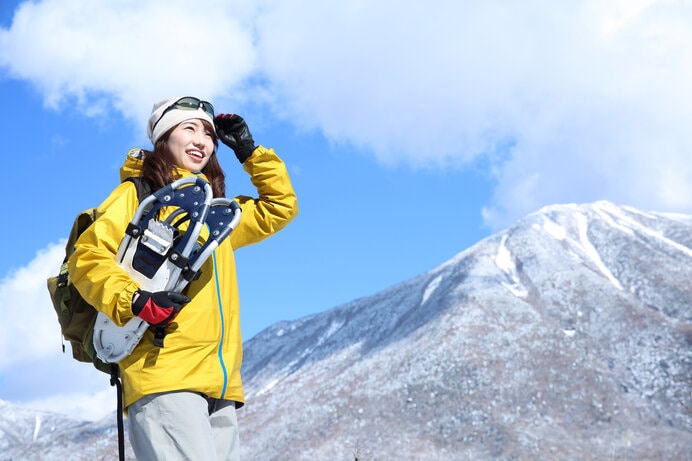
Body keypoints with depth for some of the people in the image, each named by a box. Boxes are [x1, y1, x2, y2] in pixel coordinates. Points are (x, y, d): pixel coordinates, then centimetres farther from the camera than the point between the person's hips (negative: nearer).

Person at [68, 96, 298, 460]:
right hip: (163, 373, -7)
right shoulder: (138, 194, 8)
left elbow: (280, 207, 33)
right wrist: (132, 301, -18)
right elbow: (88, 256, -2)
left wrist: (249, 151, 25)